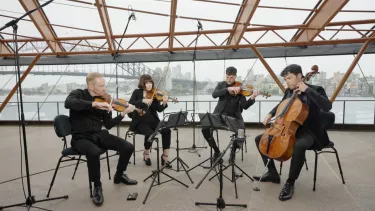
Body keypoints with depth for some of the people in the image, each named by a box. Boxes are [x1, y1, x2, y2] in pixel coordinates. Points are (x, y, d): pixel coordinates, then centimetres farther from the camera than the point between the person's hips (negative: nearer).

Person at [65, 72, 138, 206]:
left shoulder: (103, 100, 5)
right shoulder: (78, 94, -4)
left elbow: (109, 125, 3)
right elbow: (68, 103, -30)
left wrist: (123, 113, -10)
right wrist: (94, 104, -36)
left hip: (99, 135, 4)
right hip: (81, 137, -4)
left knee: (128, 147, -10)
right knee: (94, 152, -38)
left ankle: (119, 176, 18)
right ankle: (97, 187, -10)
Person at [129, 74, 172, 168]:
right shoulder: (137, 92, 3)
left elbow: (159, 109, -4)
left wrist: (164, 103, -26)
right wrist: (143, 101, -24)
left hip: (152, 120, 3)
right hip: (140, 121, -2)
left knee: (167, 130, -23)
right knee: (150, 133, -32)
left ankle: (165, 157, -11)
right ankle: (146, 153, 1)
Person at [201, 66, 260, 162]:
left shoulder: (239, 88, 0)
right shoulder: (221, 84, 6)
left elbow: (244, 106, -9)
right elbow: (214, 95, -15)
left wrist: (252, 98, -28)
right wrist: (227, 89, -27)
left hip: (234, 115, -1)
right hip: (220, 114, 2)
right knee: (205, 129, -20)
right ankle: (216, 151, 5)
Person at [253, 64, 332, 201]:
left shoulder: (315, 89, -10)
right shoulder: (289, 91, 8)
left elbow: (327, 106, -29)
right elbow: (281, 104, 27)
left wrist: (307, 90, -28)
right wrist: (271, 114, 9)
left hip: (308, 131, -7)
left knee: (299, 146, -41)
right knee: (259, 139, 1)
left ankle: (290, 183, -19)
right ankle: (272, 173, 9)